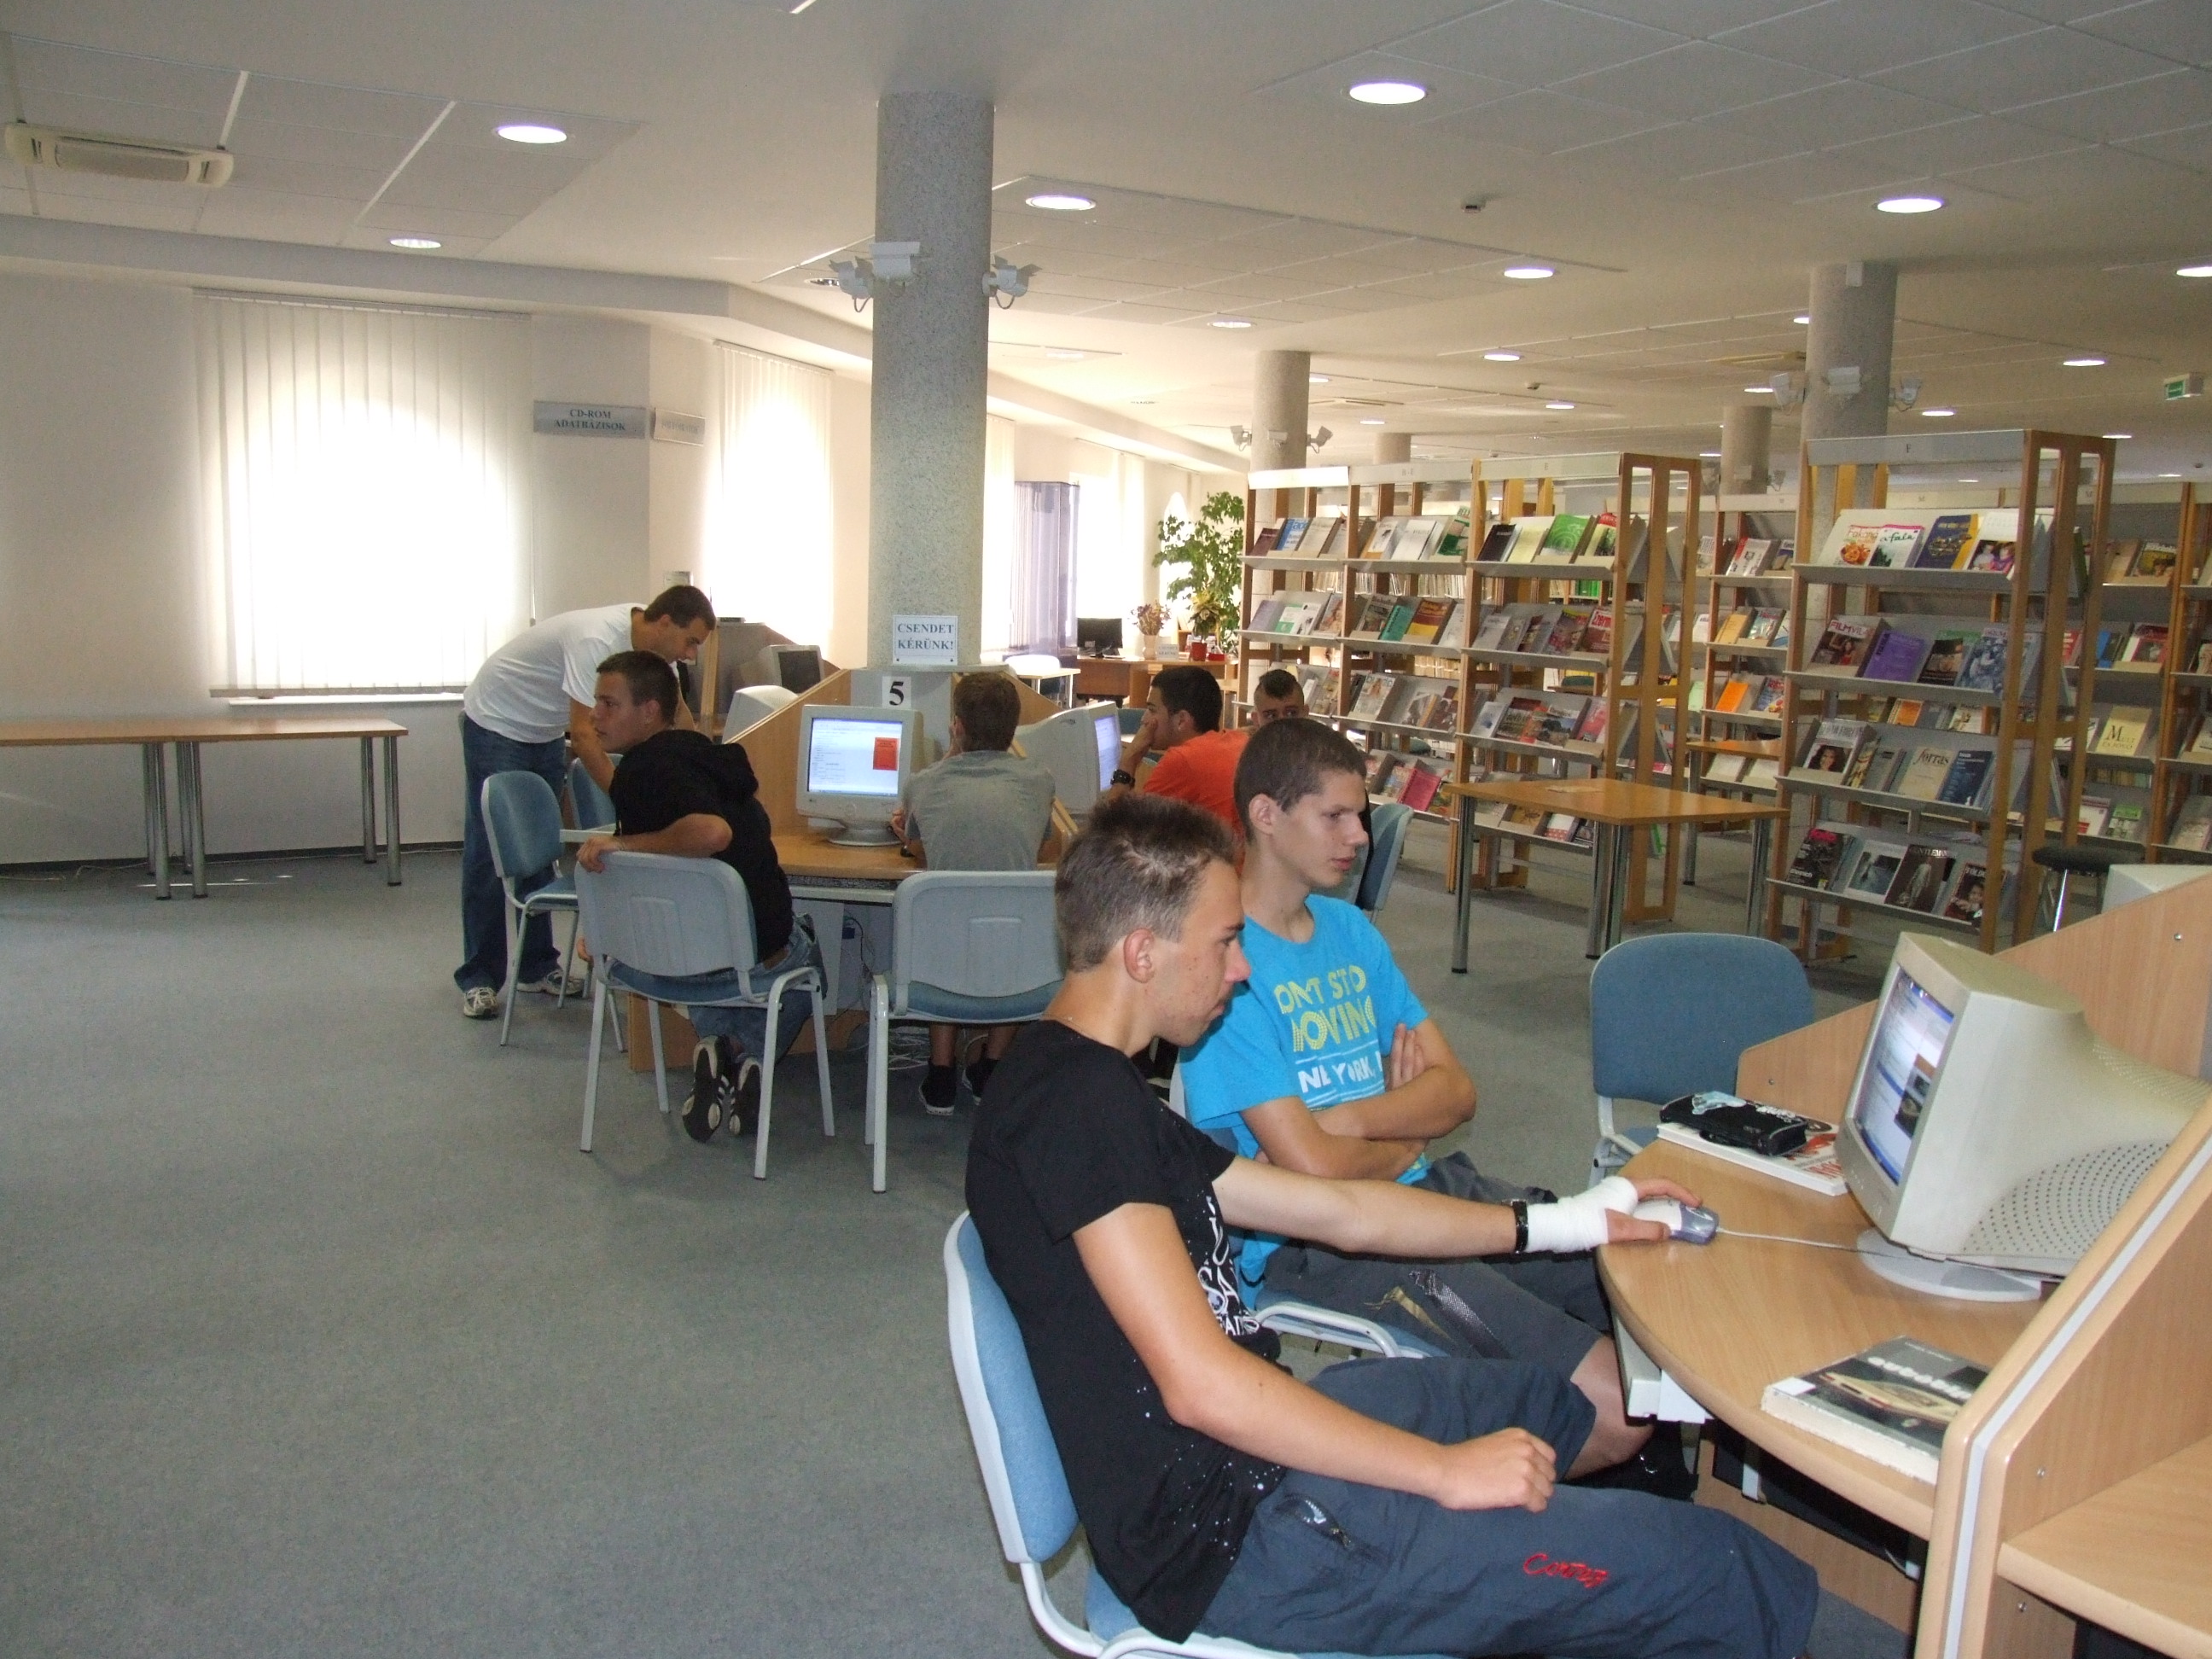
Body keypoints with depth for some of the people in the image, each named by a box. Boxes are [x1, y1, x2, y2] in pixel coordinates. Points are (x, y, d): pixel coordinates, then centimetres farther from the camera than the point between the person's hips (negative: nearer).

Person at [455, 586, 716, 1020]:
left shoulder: (649, 643, -10)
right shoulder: (597, 640, -36)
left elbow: (676, 712, 1)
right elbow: (583, 733, -40)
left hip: (545, 733, 8)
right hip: (495, 724, -8)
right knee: (489, 858, -3)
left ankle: (537, 967, 18)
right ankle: (478, 979, 5)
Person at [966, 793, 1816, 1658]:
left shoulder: (1094, 1087, 12)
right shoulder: (1073, 1100, -22)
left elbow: (1341, 1211, 16)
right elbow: (1201, 1384, -27)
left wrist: (1560, 1222, 17)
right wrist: (1446, 1471, -18)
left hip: (1237, 1451, 11)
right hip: (1232, 1534, -11)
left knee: (1545, 1398, 32)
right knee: (1742, 1584, -10)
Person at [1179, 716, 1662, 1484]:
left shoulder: (1350, 929, 12)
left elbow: (1455, 1089, 8)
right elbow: (1311, 1167, -20)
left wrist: (1343, 1119, -12)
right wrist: (1402, 1138, 1)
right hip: (1319, 1241, -8)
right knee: (1613, 1407, -18)